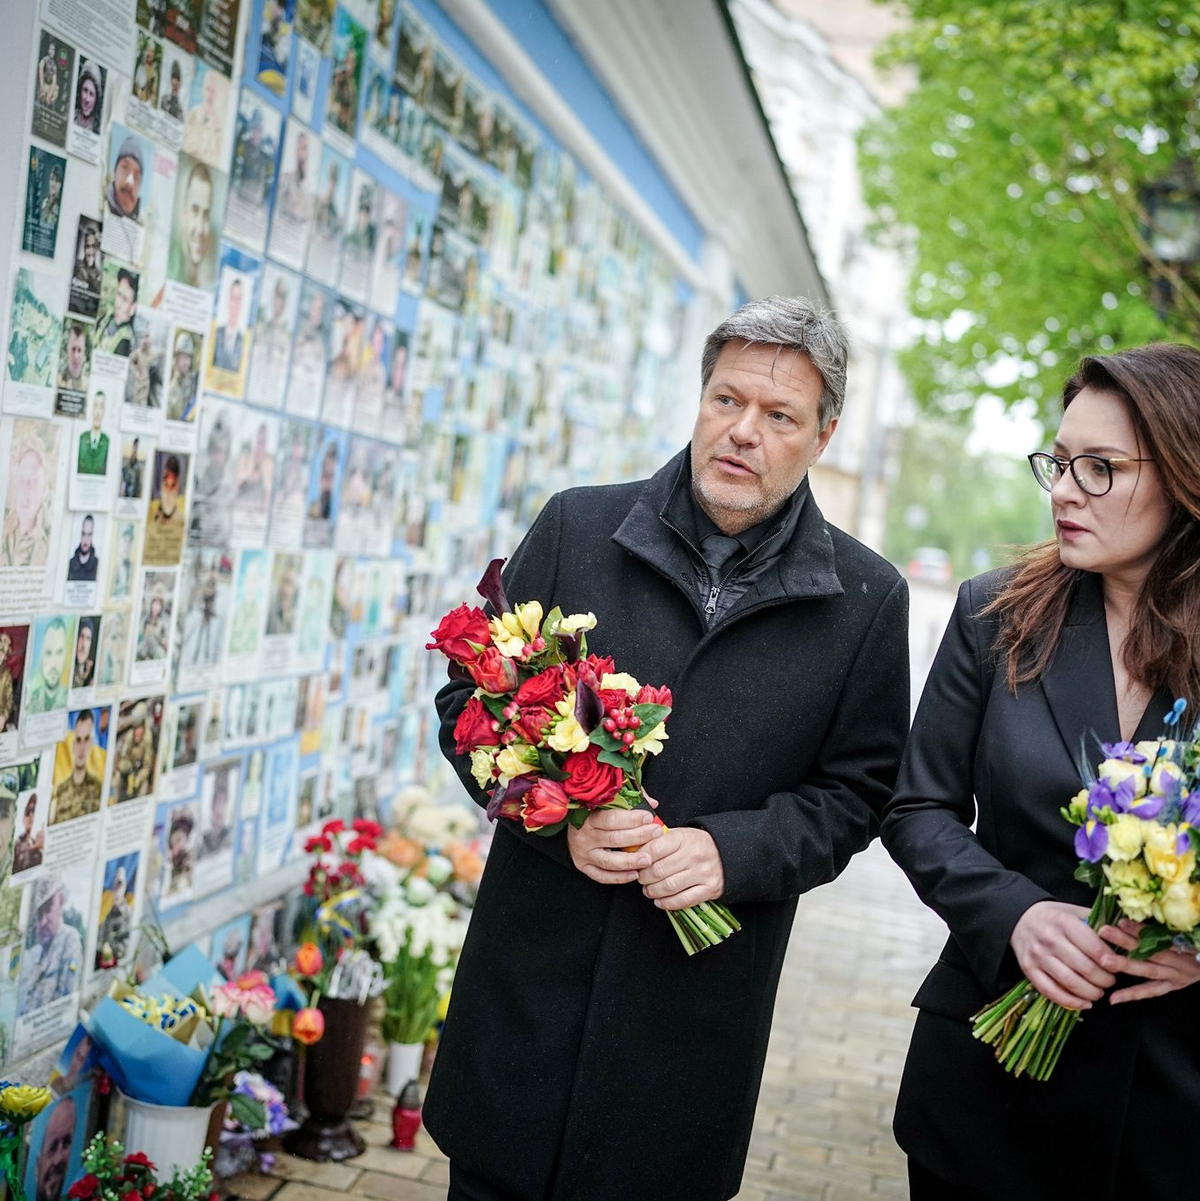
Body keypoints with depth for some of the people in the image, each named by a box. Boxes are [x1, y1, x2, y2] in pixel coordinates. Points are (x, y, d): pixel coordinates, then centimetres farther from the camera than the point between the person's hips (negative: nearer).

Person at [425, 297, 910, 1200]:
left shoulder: (867, 599, -2)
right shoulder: (577, 527, -1)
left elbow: (854, 791, 1)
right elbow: (469, 700, 3)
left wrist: (732, 851, -16)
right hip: (530, 972, 1)